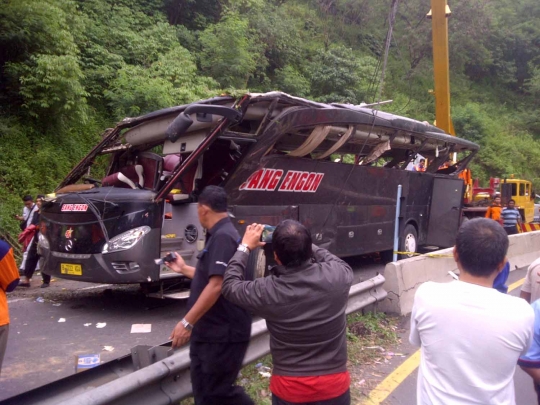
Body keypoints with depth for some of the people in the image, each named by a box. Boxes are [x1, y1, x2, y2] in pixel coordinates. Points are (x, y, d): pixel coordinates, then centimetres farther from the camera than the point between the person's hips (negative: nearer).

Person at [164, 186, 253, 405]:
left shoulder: (222, 237, -20)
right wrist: (184, 269, 31)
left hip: (222, 333, -10)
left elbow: (216, 285, -27)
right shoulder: (218, 235, 14)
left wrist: (187, 322, -25)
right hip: (210, 331, 10)